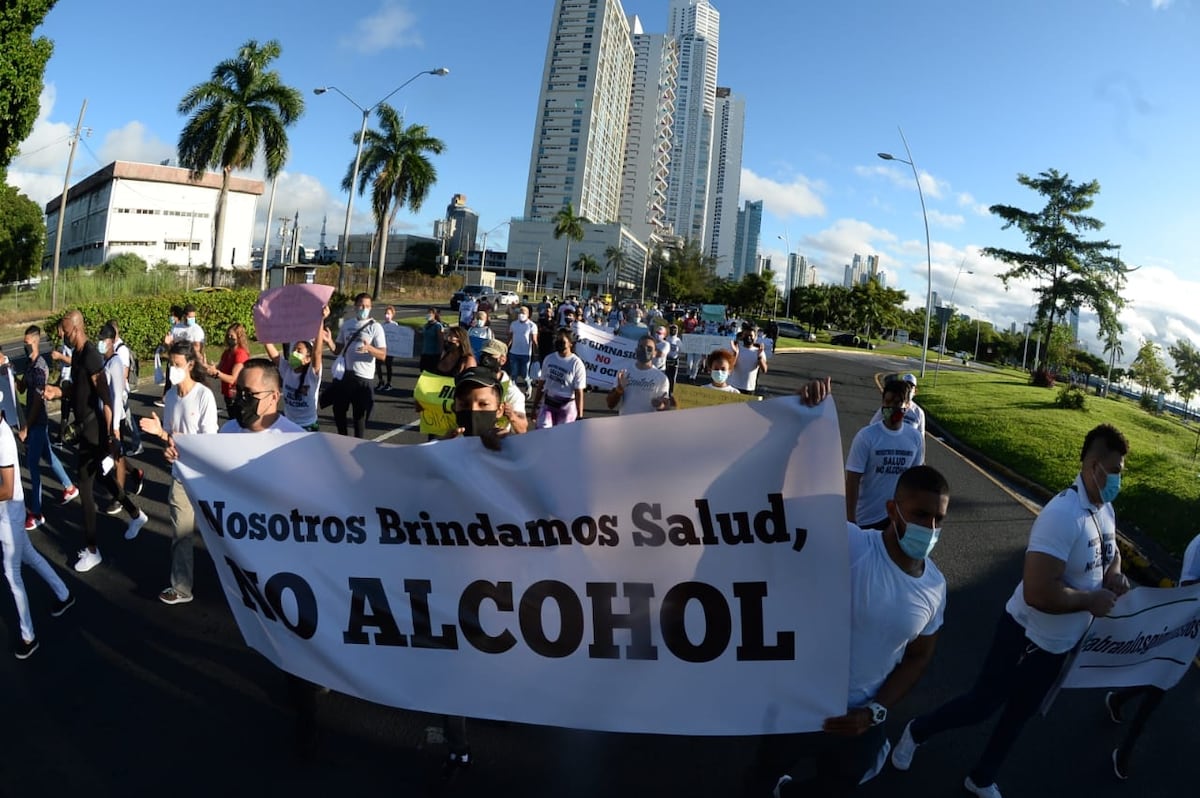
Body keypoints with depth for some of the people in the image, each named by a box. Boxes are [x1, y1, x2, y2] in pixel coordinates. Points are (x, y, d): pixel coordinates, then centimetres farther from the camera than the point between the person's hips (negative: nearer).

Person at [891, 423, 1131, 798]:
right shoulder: (1063, 514, -31)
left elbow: (1110, 552, 20)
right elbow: (1038, 593, -36)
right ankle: (917, 731, 34)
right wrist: (1091, 600, -22)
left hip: (1062, 642, 9)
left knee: (1020, 713, 23)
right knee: (984, 704, 7)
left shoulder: (1106, 510, -1)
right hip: (1028, 637, -8)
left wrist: (1114, 575, -2)